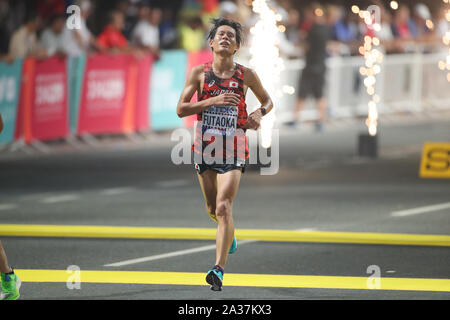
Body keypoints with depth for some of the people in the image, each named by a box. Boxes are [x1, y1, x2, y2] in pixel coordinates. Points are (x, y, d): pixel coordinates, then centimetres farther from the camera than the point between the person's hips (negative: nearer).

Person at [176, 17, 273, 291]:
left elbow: (268, 100, 19)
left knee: (224, 208, -16)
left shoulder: (246, 75, 3)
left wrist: (260, 113, -4)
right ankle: (229, 235, 48)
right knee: (213, 209, 13)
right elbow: (181, 109, -2)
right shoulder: (200, 73, 3)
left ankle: (219, 270, -20)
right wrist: (213, 101, -14)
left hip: (234, 148, -2)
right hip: (205, 145, 2)